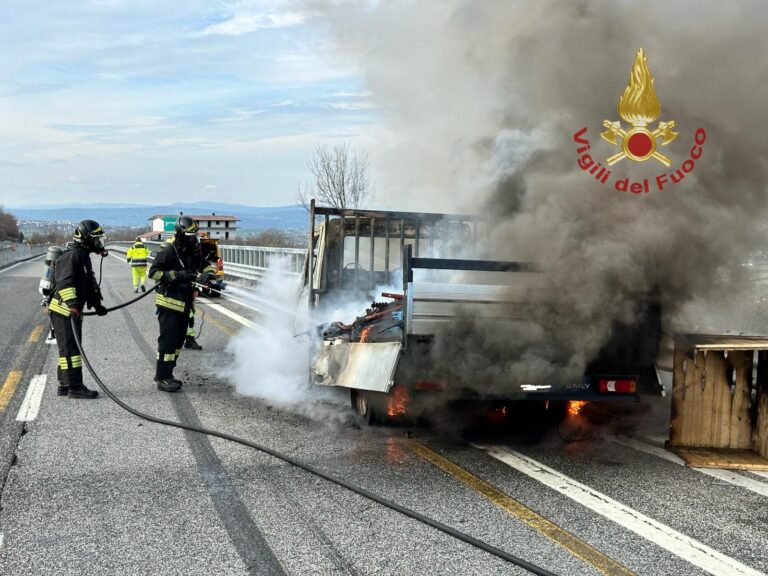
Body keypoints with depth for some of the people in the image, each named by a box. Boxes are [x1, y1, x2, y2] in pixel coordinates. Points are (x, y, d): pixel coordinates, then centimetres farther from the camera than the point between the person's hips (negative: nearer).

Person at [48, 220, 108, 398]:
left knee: (69, 348, 15)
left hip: (73, 310, 11)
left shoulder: (84, 256, 18)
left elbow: (89, 284, 26)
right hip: (64, 310, -11)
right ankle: (75, 387, -8)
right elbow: (64, 283, -27)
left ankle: (65, 385, 22)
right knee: (70, 348, -9)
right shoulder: (72, 256, -16)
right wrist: (72, 305, -35)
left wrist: (97, 304, 22)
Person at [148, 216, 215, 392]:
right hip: (169, 304, -8)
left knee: (179, 341, 12)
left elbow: (205, 266, 13)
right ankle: (162, 378, -4)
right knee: (168, 340, -9)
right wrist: (177, 275, -24)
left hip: (184, 305, 8)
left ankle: (167, 374, 22)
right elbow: (153, 272, -16)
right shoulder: (168, 252, -14)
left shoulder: (193, 253, 8)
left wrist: (207, 274, -11)